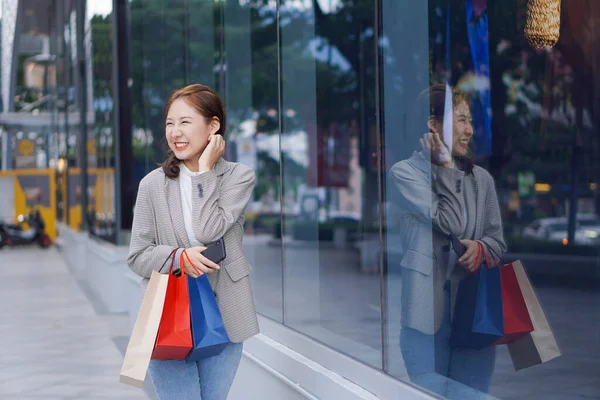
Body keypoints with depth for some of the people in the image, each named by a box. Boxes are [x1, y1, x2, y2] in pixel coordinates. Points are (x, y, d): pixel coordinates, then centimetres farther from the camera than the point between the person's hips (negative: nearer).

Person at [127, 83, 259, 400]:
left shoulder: (239, 177, 0)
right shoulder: (153, 184, 1)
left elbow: (209, 231, -16)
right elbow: (137, 256, 0)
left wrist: (205, 170, -10)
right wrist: (178, 257, -19)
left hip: (222, 316, 1)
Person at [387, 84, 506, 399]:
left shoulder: (481, 178, 11)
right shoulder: (404, 173, -4)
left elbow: (499, 241, 11)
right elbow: (449, 223, -13)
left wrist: (481, 248, -11)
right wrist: (446, 168, -5)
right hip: (428, 310, -4)